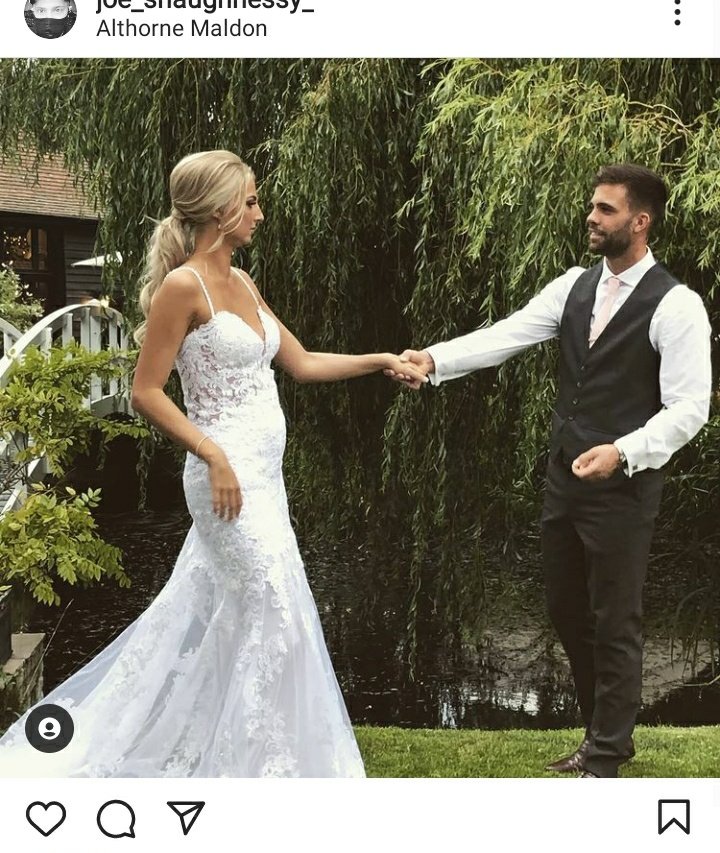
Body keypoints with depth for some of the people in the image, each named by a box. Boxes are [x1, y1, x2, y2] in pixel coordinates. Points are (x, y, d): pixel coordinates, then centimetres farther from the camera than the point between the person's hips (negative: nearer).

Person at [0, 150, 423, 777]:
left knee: (204, 609, 14)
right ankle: (269, 760, 11)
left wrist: (381, 361, 14)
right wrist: (213, 455, -20)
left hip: (262, 470, 9)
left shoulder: (241, 283, 12)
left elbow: (302, 363, 18)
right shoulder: (184, 286, -13)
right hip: (229, 472, -9)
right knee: (276, 612, -3)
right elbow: (147, 393, -14)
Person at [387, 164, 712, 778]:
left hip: (623, 487, -7)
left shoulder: (675, 306, -13)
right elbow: (506, 336, -3)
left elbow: (689, 408, -16)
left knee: (614, 622, 3)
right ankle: (608, 732, 36)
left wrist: (622, 452, -28)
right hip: (565, 477, 7)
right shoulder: (574, 287, 6)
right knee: (568, 610, 17)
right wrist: (435, 361, -18)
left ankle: (605, 760, 19)